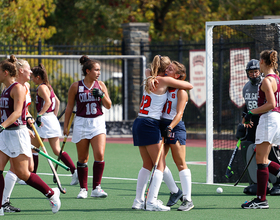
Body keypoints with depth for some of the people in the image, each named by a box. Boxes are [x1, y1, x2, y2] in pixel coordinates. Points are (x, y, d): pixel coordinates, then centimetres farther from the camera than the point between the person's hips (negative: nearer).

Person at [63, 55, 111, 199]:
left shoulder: (100, 85, 4)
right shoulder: (76, 86, -1)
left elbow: (108, 106, 5)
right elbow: (69, 107, 5)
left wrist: (102, 95, -13)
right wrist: (65, 126, 3)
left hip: (98, 123, 1)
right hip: (81, 123, -1)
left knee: (99, 155, -14)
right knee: (82, 158, 3)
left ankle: (96, 188, -8)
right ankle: (83, 189, 12)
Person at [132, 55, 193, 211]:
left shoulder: (150, 81, 16)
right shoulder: (165, 81, -6)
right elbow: (190, 86, 0)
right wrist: (180, 82, 20)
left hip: (139, 123, 8)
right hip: (150, 125, -8)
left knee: (147, 165, 15)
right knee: (160, 165, -5)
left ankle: (139, 201, 13)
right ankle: (152, 202, -13)